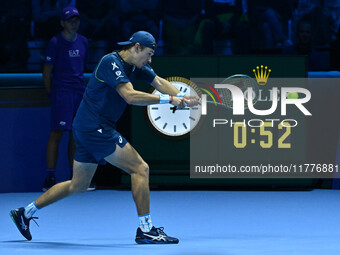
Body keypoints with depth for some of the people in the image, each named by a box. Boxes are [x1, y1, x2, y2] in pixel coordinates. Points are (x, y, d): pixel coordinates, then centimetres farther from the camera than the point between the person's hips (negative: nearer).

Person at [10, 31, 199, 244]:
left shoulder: (136, 65, 11)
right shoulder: (111, 62, -18)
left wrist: (181, 96, -16)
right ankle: (145, 230, -9)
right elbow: (130, 95, -28)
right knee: (140, 169, -11)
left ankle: (25, 212, 24)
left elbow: (159, 82, 3)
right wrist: (168, 99, -29)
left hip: (88, 129, 10)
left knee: (78, 185, 17)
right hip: (95, 128, -10)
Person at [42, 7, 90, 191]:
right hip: (62, 93, -6)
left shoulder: (83, 42, 12)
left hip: (80, 93, 6)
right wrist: (51, 95, -3)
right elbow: (47, 72, -3)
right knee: (57, 133, -9)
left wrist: (81, 86, 16)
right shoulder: (56, 43, -6)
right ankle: (50, 179, -9)